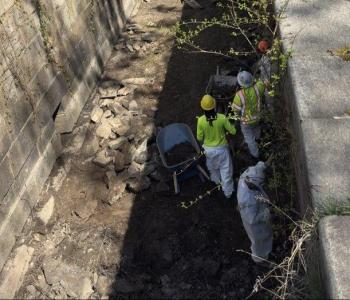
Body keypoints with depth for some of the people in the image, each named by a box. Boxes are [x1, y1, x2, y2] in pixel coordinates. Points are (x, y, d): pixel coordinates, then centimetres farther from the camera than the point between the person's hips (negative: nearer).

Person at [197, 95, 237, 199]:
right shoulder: (222, 118, -26)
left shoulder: (201, 120, -24)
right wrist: (231, 126, 7)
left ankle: (216, 180, 61)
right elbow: (233, 132, -13)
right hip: (222, 148, -1)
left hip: (209, 149, 1)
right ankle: (228, 192, 35)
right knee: (226, 171, 19)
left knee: (213, 168, 32)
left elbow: (199, 138, -12)